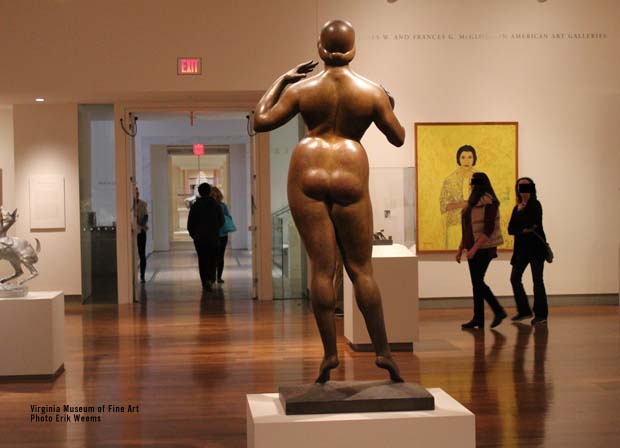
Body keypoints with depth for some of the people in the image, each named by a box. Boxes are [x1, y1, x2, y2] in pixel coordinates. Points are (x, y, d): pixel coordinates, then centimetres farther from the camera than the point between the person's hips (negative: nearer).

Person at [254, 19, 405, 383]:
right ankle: (383, 351, 7)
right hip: (349, 179, 0)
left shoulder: (301, 88, 0)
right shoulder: (372, 92, -1)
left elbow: (261, 121, 5)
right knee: (361, 268, 7)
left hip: (307, 176, 0)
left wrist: (280, 81, 14)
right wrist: (390, 107, 25)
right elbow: (398, 138, 6)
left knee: (323, 267, 1)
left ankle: (330, 353, 0)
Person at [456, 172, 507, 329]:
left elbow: (488, 229, -20)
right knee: (476, 283, 8)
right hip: (474, 249, 9)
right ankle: (478, 319, 11)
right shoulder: (473, 202, 13)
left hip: (483, 249, -9)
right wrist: (461, 248, 15)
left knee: (478, 282, -7)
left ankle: (499, 311, 4)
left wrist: (474, 248, -23)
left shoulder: (488, 202, -13)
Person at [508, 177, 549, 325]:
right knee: (515, 278, 3)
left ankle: (541, 314, 2)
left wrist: (521, 211, -6)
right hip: (522, 247, 7)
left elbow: (532, 223, -20)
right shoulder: (517, 208, 13)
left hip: (536, 246, -7)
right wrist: (523, 230, -14)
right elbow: (511, 229, 4)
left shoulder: (535, 204, -6)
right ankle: (524, 311, 16)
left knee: (537, 280, -5)